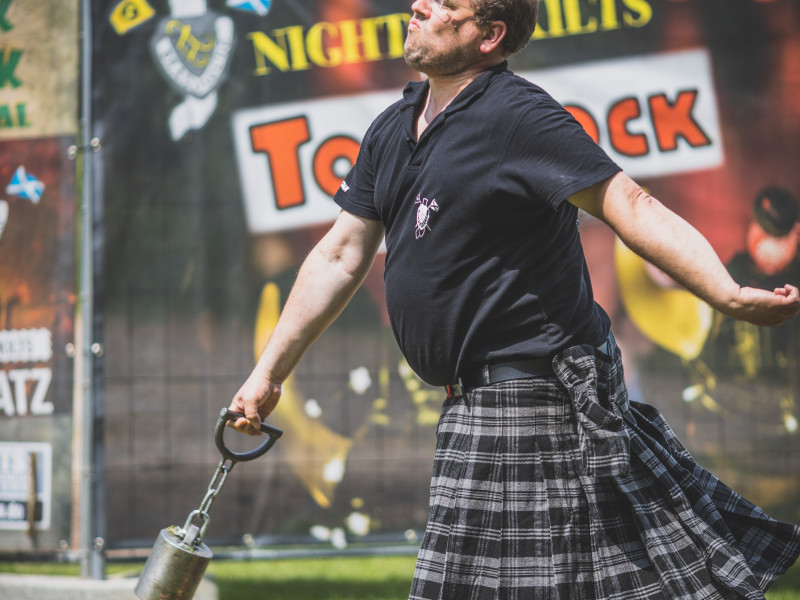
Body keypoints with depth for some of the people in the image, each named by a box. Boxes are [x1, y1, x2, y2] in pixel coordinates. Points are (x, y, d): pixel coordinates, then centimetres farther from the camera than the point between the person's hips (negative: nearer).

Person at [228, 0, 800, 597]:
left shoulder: (517, 116, -15)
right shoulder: (391, 131, 11)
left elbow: (632, 207, -23)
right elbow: (340, 257, 18)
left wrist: (729, 296, -36)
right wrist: (269, 373, 19)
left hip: (536, 388, -8)